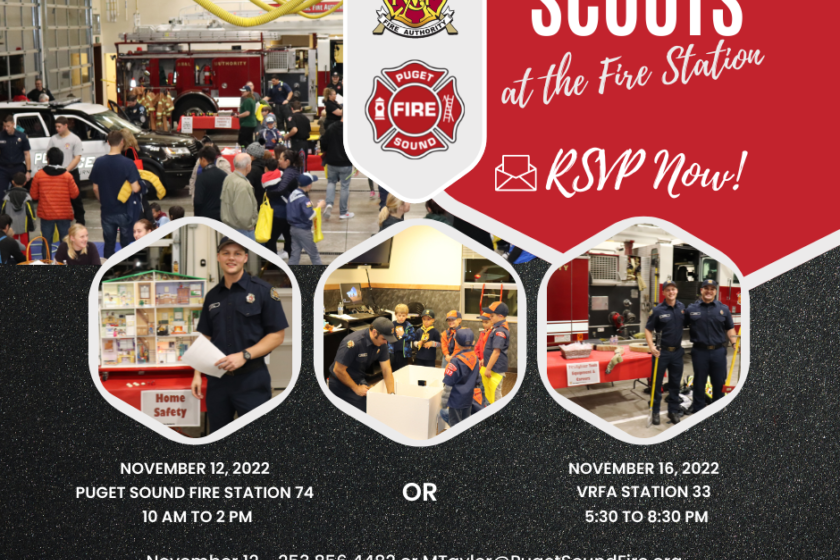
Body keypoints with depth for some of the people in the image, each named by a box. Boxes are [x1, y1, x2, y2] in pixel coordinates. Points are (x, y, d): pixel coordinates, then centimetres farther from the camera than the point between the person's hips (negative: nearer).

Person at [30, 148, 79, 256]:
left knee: (47, 242, 8)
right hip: (64, 214, 0)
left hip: (46, 214, 0)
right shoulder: (67, 176, -8)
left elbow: (34, 196, -1)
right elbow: (74, 195, -4)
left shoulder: (39, 175, -7)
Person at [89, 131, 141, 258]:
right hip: (124, 211, -3)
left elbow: (95, 188, 3)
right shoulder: (127, 163, -16)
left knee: (108, 244, 13)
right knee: (127, 244, 7)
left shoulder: (99, 162, -3)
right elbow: (135, 189, -22)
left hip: (107, 211, 3)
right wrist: (140, 186, 0)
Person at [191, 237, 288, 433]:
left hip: (251, 379, -5)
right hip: (217, 378, 5)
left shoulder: (263, 291, -5)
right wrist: (197, 374, 5)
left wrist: (244, 355, -18)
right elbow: (205, 337, 16)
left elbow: (277, 335, -7)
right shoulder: (213, 296, 11)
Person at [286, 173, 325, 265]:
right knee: (314, 254, 6)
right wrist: (319, 207, -14)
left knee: (295, 254, 13)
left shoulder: (292, 195, 4)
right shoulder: (304, 199, -24)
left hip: (293, 229, 8)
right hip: (303, 230, -8)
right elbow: (311, 215, -27)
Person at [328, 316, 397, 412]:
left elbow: (386, 370, -2)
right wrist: (356, 388, -15)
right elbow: (338, 370, -25)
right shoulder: (354, 342, -31)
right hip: (341, 383, -7)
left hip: (359, 381, 7)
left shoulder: (381, 343, -7)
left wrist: (391, 394, -11)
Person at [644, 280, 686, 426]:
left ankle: (673, 411, 21)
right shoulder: (658, 310, -9)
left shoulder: (682, 308, 2)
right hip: (661, 352, -3)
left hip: (677, 351, 3)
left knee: (675, 383, 11)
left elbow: (687, 325, 13)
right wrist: (651, 346, -18)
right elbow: (648, 329, -6)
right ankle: (655, 412, 13)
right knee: (657, 383, 4)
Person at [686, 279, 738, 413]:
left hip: (718, 351, 2)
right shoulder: (691, 309, 2)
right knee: (699, 383, 5)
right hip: (700, 351, -2)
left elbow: (730, 329, 12)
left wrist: (735, 343, -1)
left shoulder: (723, 309, 7)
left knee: (719, 382, 7)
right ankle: (698, 410, 14)